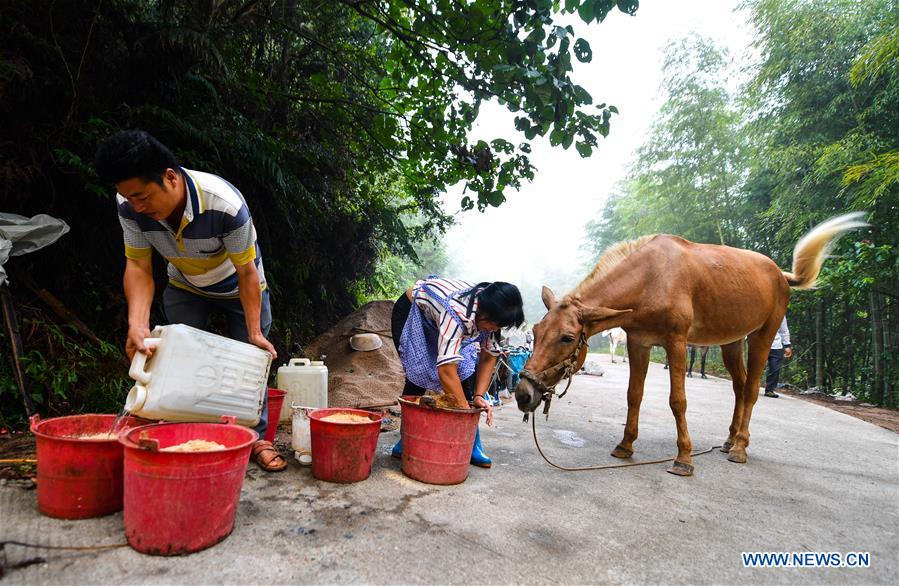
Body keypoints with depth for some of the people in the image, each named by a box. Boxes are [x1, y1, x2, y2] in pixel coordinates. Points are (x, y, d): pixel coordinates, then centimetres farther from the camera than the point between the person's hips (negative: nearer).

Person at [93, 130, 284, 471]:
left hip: (238, 288, -3)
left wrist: (254, 332, -27)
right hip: (185, 287, 3)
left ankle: (255, 439, 12)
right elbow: (138, 267, -20)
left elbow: (247, 272, -29)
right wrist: (137, 324, -36)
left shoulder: (226, 205, -39)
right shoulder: (130, 206, -26)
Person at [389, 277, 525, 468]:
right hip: (410, 313, -6)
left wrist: (478, 396, -19)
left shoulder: (491, 314, -22)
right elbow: (446, 370, -48)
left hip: (439, 317, 6)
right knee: (418, 376, -15)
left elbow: (489, 356, -10)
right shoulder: (457, 312, -45)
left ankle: (472, 444, 0)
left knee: (466, 372, -8)